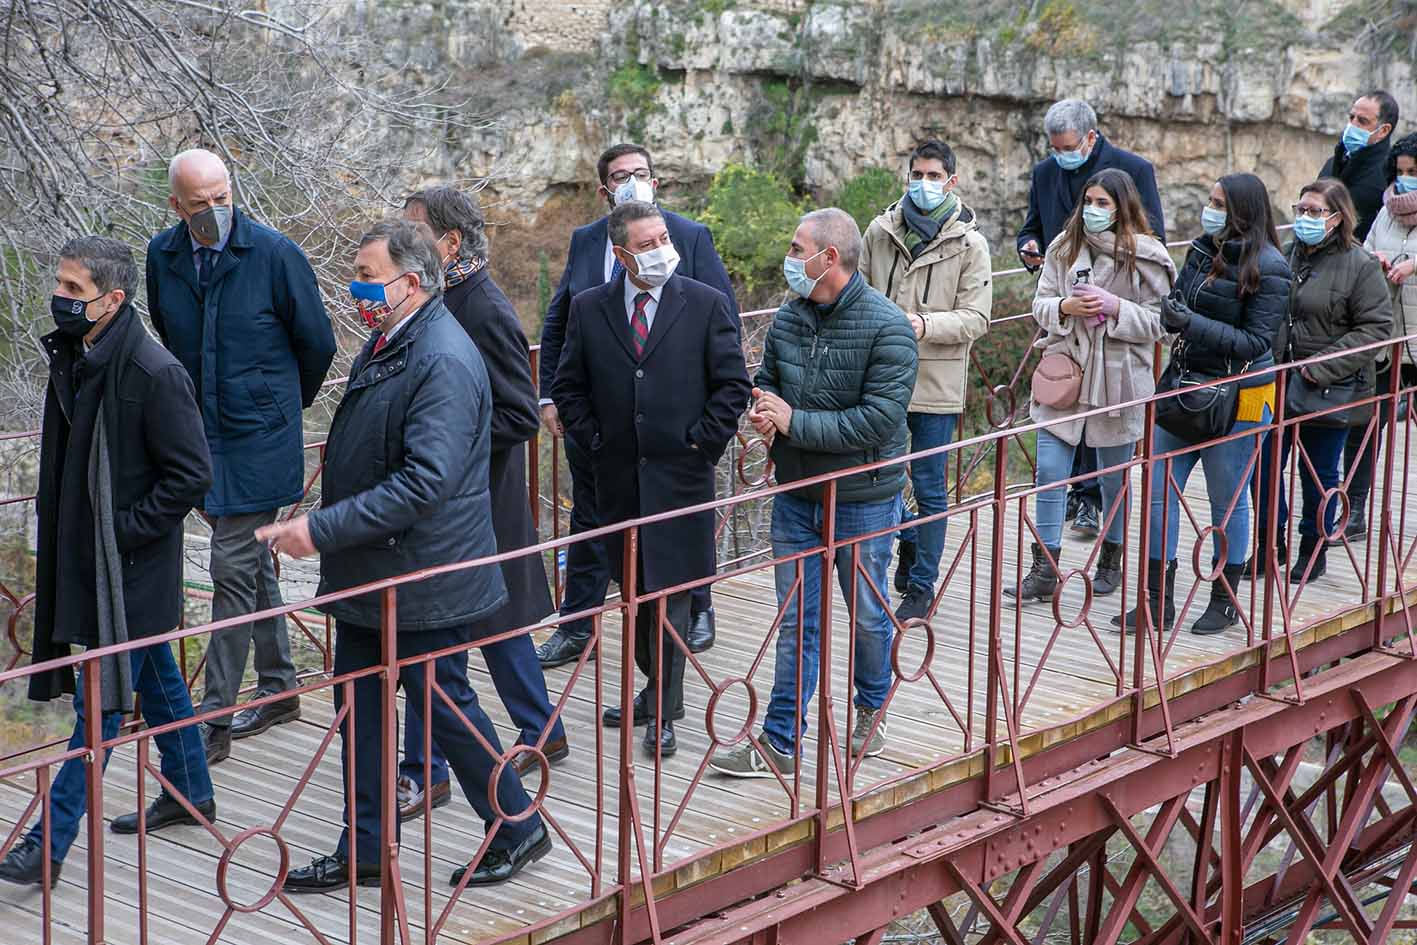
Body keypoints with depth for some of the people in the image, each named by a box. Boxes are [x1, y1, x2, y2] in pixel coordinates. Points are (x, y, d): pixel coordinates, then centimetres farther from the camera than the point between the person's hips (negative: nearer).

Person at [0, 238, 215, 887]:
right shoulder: (71, 357, 4)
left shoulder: (153, 373, -21)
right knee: (153, 674, 20)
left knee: (101, 699, -5)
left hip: (130, 565, -8)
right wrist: (56, 527, 11)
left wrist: (124, 531, -17)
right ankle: (190, 793, 36)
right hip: (84, 554, 9)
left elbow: (191, 476, -18)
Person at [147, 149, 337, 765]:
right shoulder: (163, 258, 1)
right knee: (254, 564, 16)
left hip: (261, 438, -5)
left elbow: (317, 342, -1)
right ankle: (278, 691, 29)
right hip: (203, 435, 5)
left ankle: (216, 719, -3)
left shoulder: (274, 254, -13)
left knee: (234, 569, -7)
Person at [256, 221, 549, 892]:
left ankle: (519, 830, 22)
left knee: (443, 704, 4)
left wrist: (322, 530, -28)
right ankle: (365, 850, 25)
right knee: (360, 706, 13)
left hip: (423, 578, -9)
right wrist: (321, 529, 14)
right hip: (369, 573, 9)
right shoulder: (386, 344, 8)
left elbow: (424, 482, -29)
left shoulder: (445, 362, -23)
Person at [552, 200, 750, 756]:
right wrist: (592, 440, 2)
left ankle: (663, 713, 4)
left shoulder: (705, 304, -3)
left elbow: (733, 383, 0)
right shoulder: (589, 309, 3)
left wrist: (704, 442, -5)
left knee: (669, 591, -3)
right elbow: (568, 387, 11)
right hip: (619, 476, 3)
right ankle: (658, 689, 28)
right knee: (636, 591, 13)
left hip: (680, 475, -3)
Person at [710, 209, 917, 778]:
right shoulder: (788, 318, 2)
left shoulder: (886, 328, -18)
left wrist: (794, 422, -20)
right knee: (796, 620, 7)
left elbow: (879, 419, -24)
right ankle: (781, 743, 10)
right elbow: (765, 382, 17)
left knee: (868, 615, 14)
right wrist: (763, 413, -8)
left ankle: (871, 710, 37)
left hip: (864, 500, -5)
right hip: (796, 493, 5)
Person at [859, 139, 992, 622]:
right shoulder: (880, 231, 4)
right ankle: (908, 543, 37)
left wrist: (926, 324, -23)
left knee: (929, 487, 4)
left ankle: (921, 584, 15)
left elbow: (976, 318, -8)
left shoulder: (969, 242, -4)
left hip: (937, 383, -3)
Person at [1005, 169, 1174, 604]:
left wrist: (1116, 307, -19)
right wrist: (1065, 307, -14)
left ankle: (1111, 561, 30)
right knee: (1050, 473, -2)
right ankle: (1045, 570, 4)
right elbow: (1040, 305, 7)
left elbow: (1159, 322, -5)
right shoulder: (1064, 247, 5)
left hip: (1117, 380, -2)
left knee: (1114, 477, 11)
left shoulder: (1146, 256, -5)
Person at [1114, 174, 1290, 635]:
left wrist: (1192, 324, -26)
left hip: (1239, 395, -7)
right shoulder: (1202, 249, 6)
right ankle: (1158, 601, 11)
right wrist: (1169, 313, -6)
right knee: (1160, 489, 3)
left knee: (1228, 498, 7)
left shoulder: (1267, 268, -14)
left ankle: (1224, 601, 23)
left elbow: (1256, 341, -17)